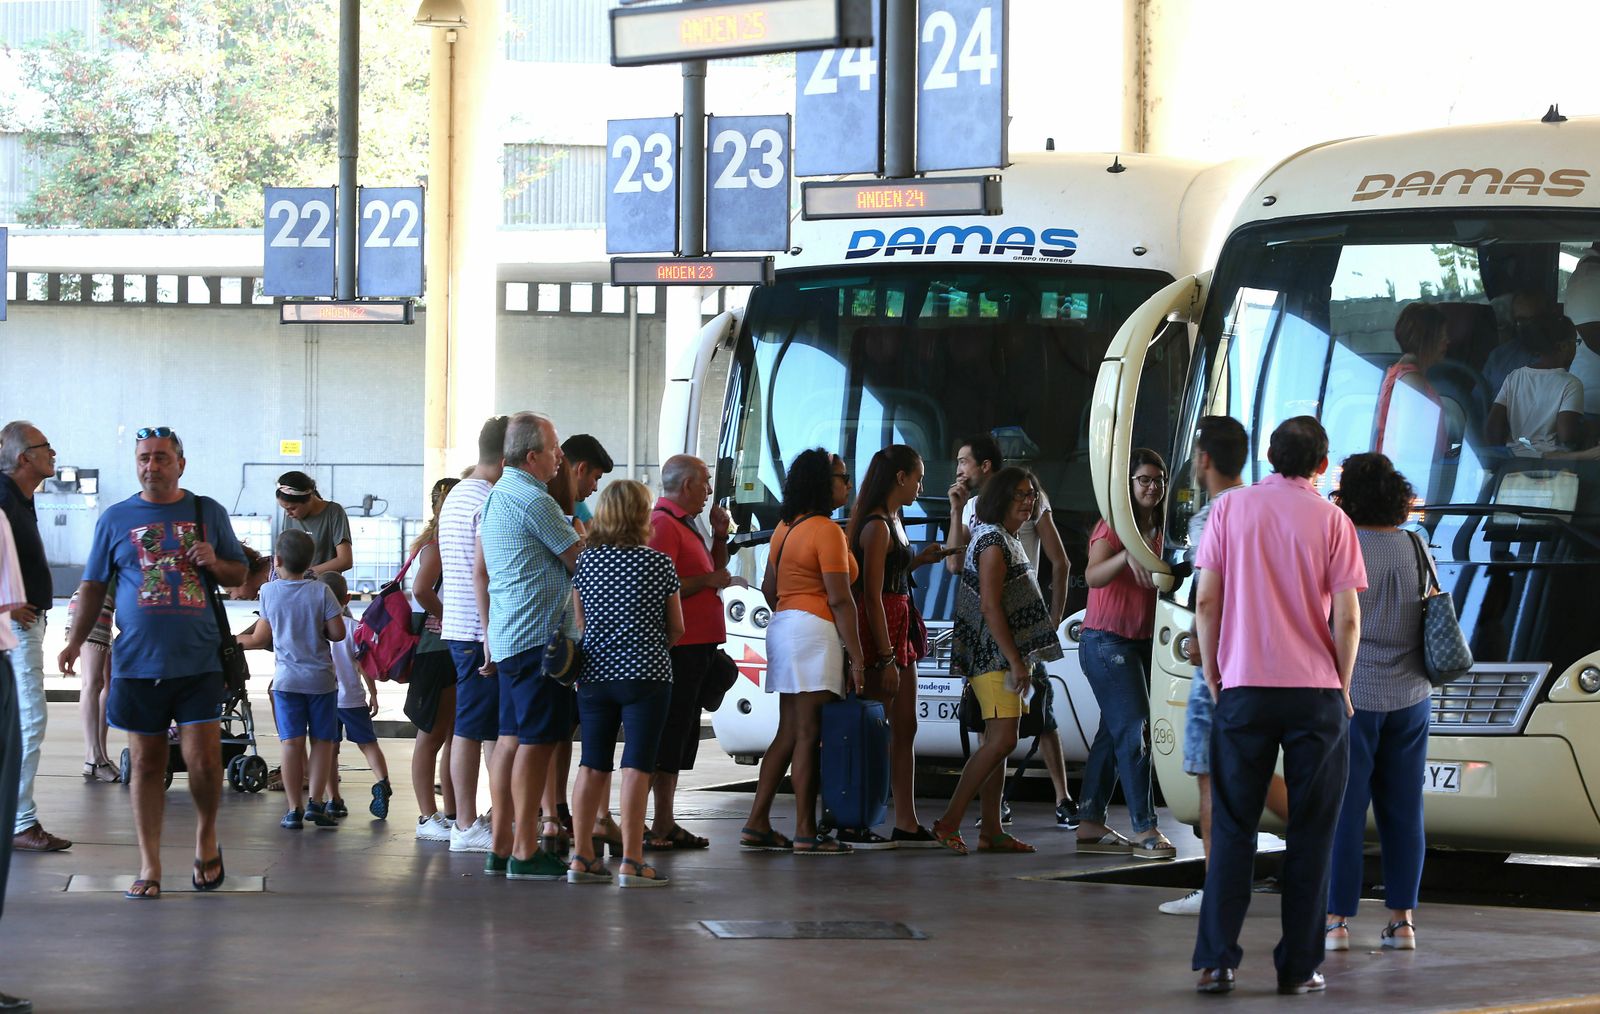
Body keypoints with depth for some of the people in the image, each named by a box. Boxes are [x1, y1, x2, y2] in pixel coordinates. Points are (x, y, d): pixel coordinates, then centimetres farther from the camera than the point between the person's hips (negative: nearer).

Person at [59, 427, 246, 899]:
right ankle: (150, 865, 10)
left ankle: (206, 837, 19)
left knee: (204, 759, -8)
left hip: (198, 661, -1)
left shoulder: (207, 512, 9)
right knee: (146, 764, 3)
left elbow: (239, 573, 16)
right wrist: (75, 640, -1)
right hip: (137, 662, 1)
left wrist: (215, 563, -7)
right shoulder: (116, 518, 8)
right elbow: (93, 585, 11)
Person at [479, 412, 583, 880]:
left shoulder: (496, 496, 16)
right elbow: (582, 560, -9)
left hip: (507, 634, 10)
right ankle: (525, 853, -8)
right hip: (538, 635, -10)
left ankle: (501, 847, 14)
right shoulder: (535, 501, -14)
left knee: (513, 737, 12)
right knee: (537, 741, -8)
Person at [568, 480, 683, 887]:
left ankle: (582, 857, 11)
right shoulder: (659, 564, -6)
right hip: (646, 676, -4)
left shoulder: (585, 562, 2)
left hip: (594, 674, 4)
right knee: (636, 767, -4)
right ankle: (631, 862, -7)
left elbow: (580, 622, 10)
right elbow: (676, 629, 2)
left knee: (592, 765, 9)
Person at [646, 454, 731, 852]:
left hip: (697, 646, 11)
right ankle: (657, 826, -11)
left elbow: (714, 573, 29)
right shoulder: (663, 523, -12)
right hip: (679, 648, -11)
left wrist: (719, 537, 16)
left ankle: (665, 823, 17)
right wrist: (708, 580, -14)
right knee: (668, 734, -10)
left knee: (680, 736, 12)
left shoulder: (684, 524, 20)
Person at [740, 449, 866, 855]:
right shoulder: (827, 531, -12)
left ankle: (757, 824, 11)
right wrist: (857, 658, -14)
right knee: (808, 735, -7)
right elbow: (840, 600, -15)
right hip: (815, 631, -9)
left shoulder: (786, 527, 15)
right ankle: (806, 833, -6)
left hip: (782, 626, 9)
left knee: (788, 734, 12)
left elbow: (768, 587, 21)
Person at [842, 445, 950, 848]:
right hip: (878, 631, -10)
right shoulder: (877, 526, -15)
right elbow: (872, 595, -19)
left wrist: (920, 559, 15)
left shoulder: (893, 520, 15)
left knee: (905, 729, 11)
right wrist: (886, 658, -21)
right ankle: (851, 825, -4)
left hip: (899, 630, 10)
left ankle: (906, 823, 14)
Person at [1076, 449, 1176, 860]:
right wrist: (1127, 556, -44)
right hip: (1107, 640, -8)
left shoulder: (1156, 531, 13)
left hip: (1143, 641, 8)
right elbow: (1093, 576, -27)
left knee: (1114, 732, 10)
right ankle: (1144, 830, -19)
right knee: (1134, 730, -15)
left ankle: (1090, 824, 15)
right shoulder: (1113, 526, -11)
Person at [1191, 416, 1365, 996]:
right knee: (1310, 834, 5)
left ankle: (1216, 961, -1)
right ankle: (1299, 966, 4)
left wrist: (1213, 677, 11)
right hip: (1316, 690, -1)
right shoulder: (1330, 520, 0)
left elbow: (1205, 602, 0)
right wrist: (1341, 687, 9)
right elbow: (1347, 620, -5)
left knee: (1232, 829, 6)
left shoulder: (1231, 509, 3)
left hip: (1243, 688, 1)